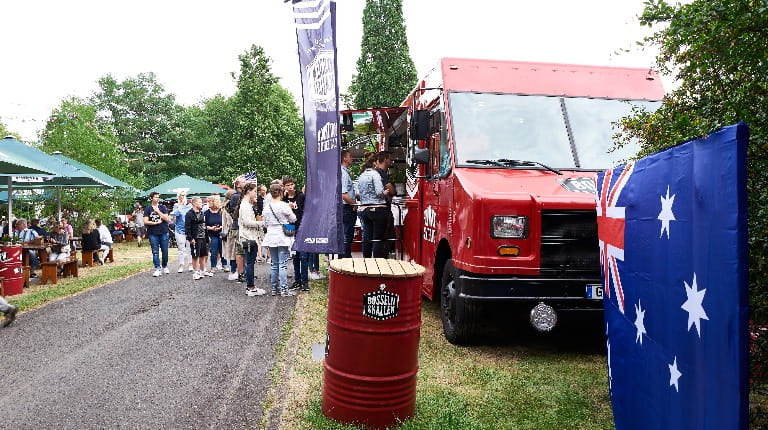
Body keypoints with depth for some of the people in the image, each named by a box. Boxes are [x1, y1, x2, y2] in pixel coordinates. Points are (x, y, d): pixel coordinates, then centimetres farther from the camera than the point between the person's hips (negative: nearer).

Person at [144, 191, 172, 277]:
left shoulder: (162, 207, 7)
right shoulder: (148, 209, 5)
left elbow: (167, 219, -4)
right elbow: (145, 222, -2)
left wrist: (158, 211, -9)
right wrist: (156, 222, -7)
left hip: (163, 232, 1)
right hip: (153, 234, -1)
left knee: (165, 251, 5)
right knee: (155, 252, -2)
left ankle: (165, 267, 22)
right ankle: (157, 269, 1)